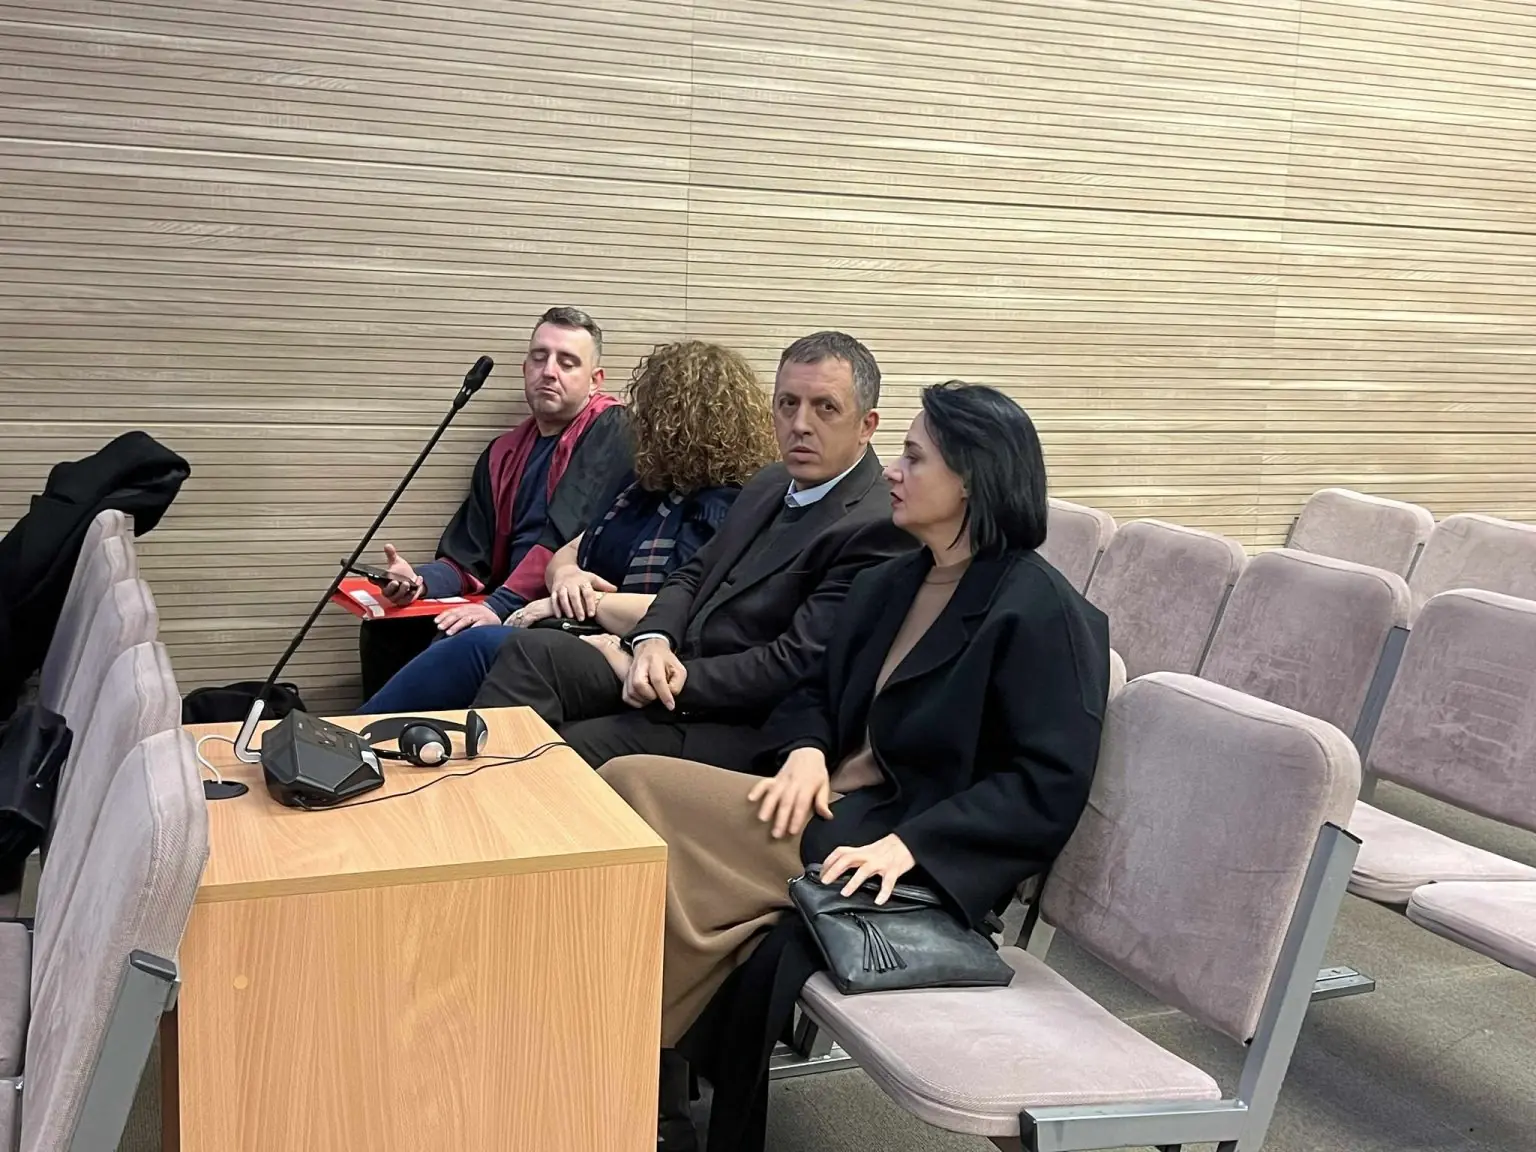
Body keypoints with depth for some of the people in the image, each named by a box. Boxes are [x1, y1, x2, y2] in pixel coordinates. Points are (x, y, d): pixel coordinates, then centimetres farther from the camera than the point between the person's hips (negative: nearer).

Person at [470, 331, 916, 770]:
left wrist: (638, 668, -14)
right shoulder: (771, 484, 13)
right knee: (534, 649, -11)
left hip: (741, 730, -8)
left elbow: (791, 668, -21)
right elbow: (693, 575, 18)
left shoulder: (875, 529, -17)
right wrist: (653, 642, -7)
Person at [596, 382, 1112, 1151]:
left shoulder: (1039, 613, -11)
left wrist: (909, 843, -25)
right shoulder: (887, 585, 14)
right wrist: (806, 752, -4)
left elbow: (1049, 788, -16)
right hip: (836, 814, 7)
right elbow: (819, 691, 20)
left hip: (922, 865, -7)